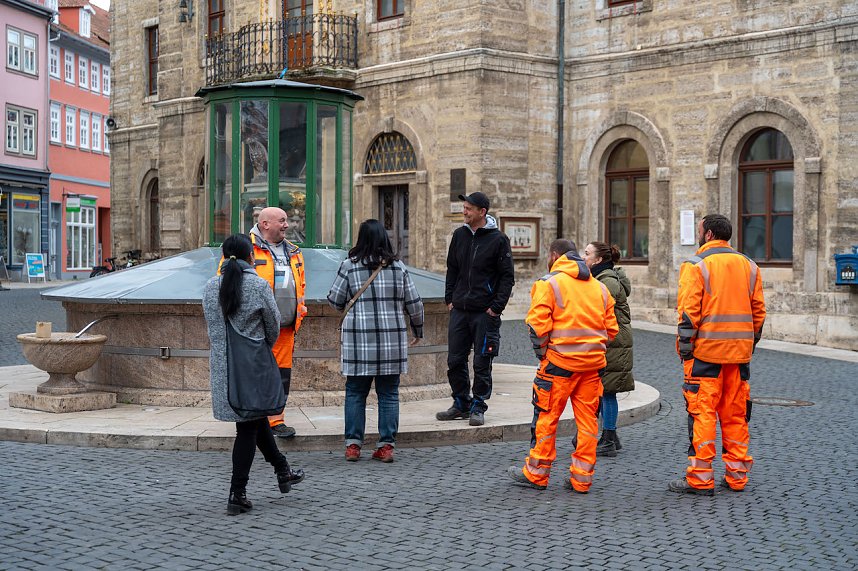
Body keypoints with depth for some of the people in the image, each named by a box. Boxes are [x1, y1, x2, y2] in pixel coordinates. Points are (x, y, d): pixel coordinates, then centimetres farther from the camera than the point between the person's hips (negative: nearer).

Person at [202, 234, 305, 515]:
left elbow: (212, 326, 10)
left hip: (221, 365, 6)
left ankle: (283, 471, 36)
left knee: (256, 417, 20)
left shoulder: (211, 287, 3)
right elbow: (274, 327, -2)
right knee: (248, 428, 2)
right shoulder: (259, 286, -12)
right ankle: (237, 495, 4)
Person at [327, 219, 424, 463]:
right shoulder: (398, 267, 5)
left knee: (355, 392, 8)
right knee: (389, 394, 7)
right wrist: (418, 330, 21)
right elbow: (414, 303, 8)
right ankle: (386, 445, 8)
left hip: (359, 341, -1)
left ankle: (353, 444, 9)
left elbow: (334, 301, 1)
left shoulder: (349, 266, -2)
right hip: (392, 342, 1)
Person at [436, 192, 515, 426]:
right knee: (455, 361, 8)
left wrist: (496, 306, -11)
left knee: (482, 363, 1)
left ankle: (478, 407, 12)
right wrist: (449, 299, 9)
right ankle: (461, 404, 22)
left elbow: (507, 277, -5)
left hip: (485, 312, -5)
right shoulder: (459, 235, 9)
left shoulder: (498, 239, -6)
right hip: (459, 310, 5)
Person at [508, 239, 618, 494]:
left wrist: (542, 353, 2)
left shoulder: (548, 283, -5)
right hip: (593, 364, 5)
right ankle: (582, 477, 14)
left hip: (560, 361, -5)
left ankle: (536, 473, 13)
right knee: (587, 419, 9)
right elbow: (611, 329, 12)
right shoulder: (600, 286, 14)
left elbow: (538, 325, -12)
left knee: (546, 417, 5)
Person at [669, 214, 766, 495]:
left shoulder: (696, 265, -7)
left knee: (702, 412, -2)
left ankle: (700, 478, -1)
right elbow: (759, 310, 14)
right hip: (740, 352, 6)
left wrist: (684, 346, -8)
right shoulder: (749, 265, 12)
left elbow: (688, 311, -13)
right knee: (736, 413, 12)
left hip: (706, 349, -6)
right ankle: (737, 476, 18)